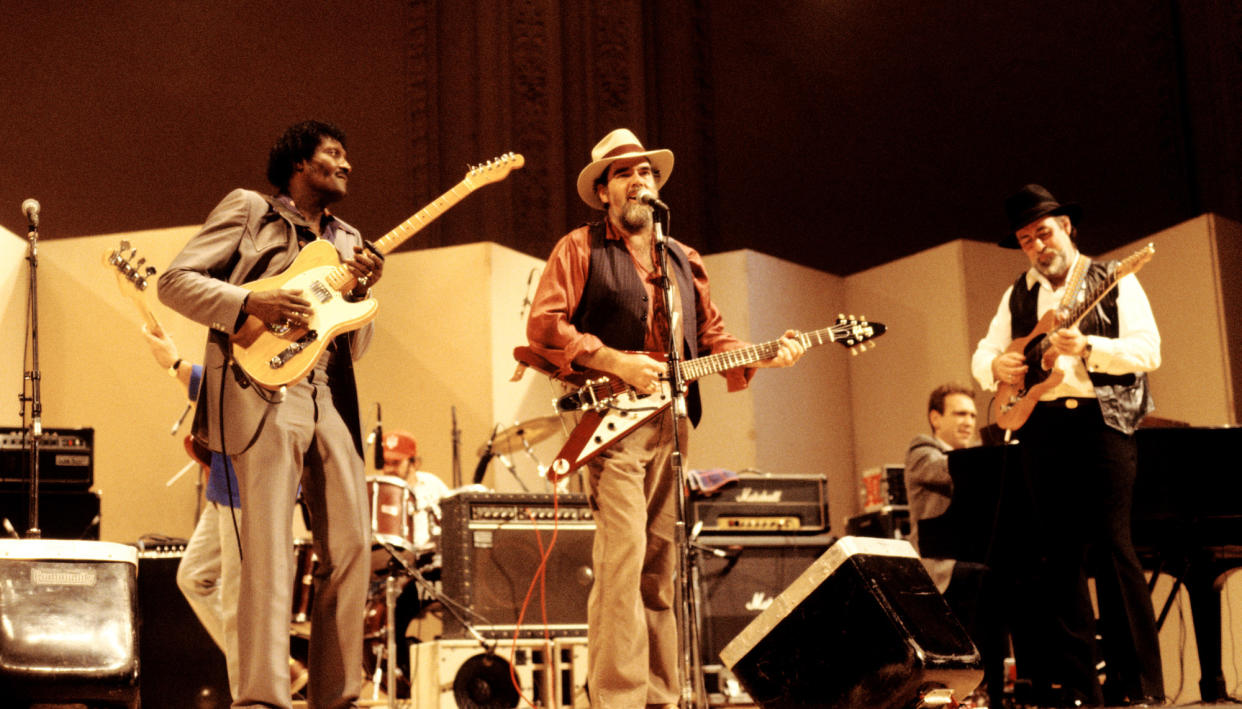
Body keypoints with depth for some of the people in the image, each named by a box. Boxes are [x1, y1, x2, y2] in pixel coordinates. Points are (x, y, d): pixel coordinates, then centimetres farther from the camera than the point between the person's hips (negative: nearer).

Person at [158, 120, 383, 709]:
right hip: (263, 388, -6)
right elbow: (175, 281, 0)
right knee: (270, 550, -13)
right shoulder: (248, 209, 9)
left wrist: (361, 293, 1)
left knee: (351, 545, 2)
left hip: (330, 398, 6)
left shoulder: (346, 241, 24)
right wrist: (250, 302, -15)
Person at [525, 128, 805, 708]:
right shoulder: (580, 248, 5)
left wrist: (764, 356, 5)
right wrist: (617, 365, -13)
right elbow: (543, 326, -5)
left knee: (662, 566, 7)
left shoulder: (683, 260, 23)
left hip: (672, 420, 6)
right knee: (622, 556, -16)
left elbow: (712, 336, 23)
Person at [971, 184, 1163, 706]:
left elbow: (1148, 350, -5)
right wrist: (996, 366, -6)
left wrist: (1087, 346, -19)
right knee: (1058, 554, 3)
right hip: (1042, 425, 5)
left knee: (1112, 547, -9)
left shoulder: (1114, 282, 6)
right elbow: (982, 356, 17)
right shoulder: (1017, 296, 19)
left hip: (1100, 417, -4)